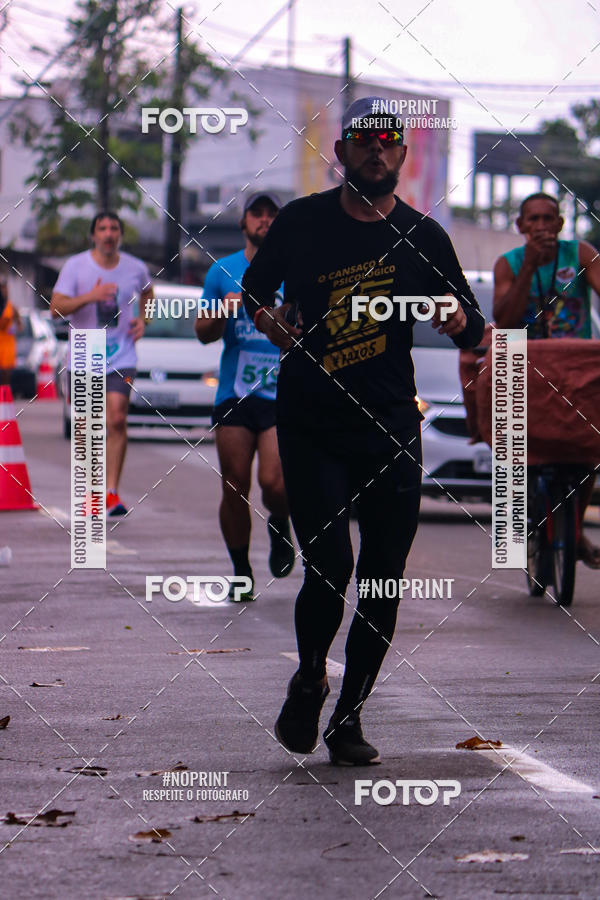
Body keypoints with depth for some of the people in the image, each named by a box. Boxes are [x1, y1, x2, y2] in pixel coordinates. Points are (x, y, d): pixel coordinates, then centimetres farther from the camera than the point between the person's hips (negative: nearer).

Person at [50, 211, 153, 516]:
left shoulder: (136, 268, 5)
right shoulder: (75, 266, -2)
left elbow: (147, 295, 27)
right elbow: (56, 308, -9)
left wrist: (143, 319, 8)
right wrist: (89, 296, -24)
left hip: (121, 357, 0)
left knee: (117, 420, -17)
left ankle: (112, 493, -16)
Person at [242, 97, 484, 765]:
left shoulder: (423, 237, 5)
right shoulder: (303, 222, 2)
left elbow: (472, 328, 10)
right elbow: (255, 284, 18)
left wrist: (459, 320, -13)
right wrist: (268, 317, -3)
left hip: (391, 427, 2)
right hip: (310, 424, -2)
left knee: (383, 579, 1)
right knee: (330, 566, -12)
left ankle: (348, 715, 18)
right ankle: (308, 682, 17)